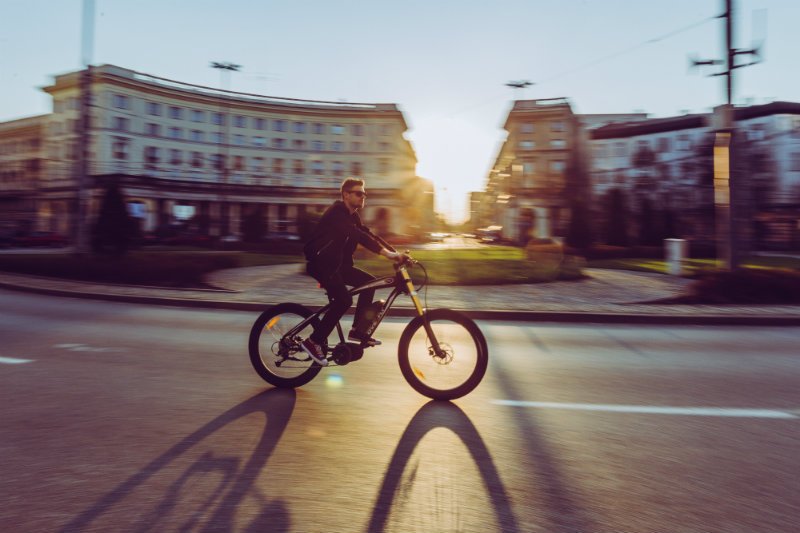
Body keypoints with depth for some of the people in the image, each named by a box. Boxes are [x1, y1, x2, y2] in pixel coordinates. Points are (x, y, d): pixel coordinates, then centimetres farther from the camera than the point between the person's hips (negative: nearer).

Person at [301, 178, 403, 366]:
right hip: (320, 262, -9)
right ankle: (313, 341, -12)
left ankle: (357, 331, 7)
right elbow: (358, 236, -32)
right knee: (344, 300, -23)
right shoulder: (336, 212, -18)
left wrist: (395, 253, -6)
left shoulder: (352, 216, 11)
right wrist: (386, 253, -39)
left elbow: (369, 235, 6)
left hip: (336, 263, 9)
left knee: (369, 282, 1)